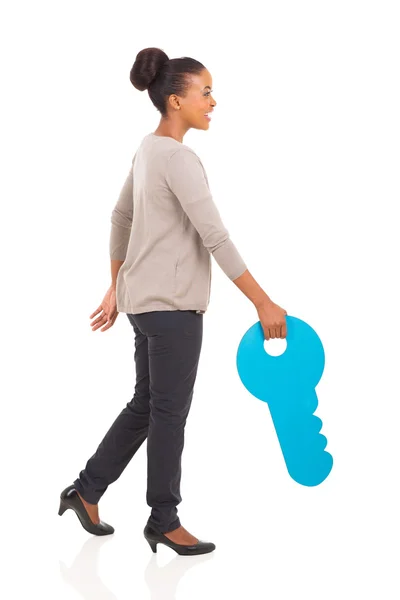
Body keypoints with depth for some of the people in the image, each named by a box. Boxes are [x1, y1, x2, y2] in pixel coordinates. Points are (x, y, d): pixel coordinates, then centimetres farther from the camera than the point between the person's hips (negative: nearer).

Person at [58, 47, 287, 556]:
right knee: (169, 413, 2)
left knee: (146, 405, 17)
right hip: (171, 305, -9)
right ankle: (164, 520, 15)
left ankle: (87, 490, 24)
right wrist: (264, 304, -19)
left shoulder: (148, 150, 12)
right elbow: (215, 238, -21)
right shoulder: (178, 158, -17)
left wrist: (117, 289, 23)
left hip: (144, 301, 9)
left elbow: (120, 219, 18)